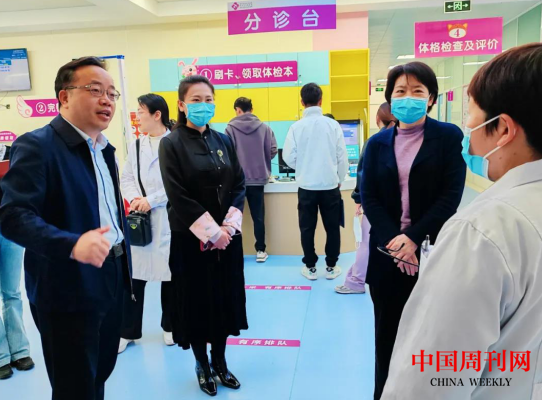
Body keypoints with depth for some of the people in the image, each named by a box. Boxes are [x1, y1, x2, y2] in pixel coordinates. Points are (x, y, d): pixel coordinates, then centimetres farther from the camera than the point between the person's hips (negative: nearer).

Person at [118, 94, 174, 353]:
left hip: (168, 220, -4)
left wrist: (151, 200, -15)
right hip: (139, 219, 4)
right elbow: (126, 179, 10)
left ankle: (170, 327, 30)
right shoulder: (136, 145, 10)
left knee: (169, 275, 9)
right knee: (134, 275, 7)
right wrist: (134, 198, -9)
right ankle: (128, 331, 23)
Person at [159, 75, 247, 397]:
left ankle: (220, 361, 31)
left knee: (225, 297, 12)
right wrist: (210, 231, -16)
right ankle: (202, 365, 28)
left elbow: (239, 185, 3)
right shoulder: (172, 144, -8)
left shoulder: (224, 141, 6)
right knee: (197, 300, 7)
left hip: (227, 235, 5)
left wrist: (228, 225, -9)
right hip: (191, 238, -4)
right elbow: (178, 196, -14)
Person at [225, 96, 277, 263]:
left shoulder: (231, 128, -7)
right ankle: (260, 251, 13)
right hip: (258, 178, 1)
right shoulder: (264, 127, -2)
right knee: (258, 216, 9)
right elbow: (273, 151, -2)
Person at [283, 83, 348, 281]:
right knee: (332, 227, 13)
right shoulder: (333, 124, -5)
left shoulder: (296, 127, -7)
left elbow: (288, 157, -3)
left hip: (306, 186, 0)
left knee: (307, 228, 11)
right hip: (330, 185, 1)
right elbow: (342, 156, -1)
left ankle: (310, 267, 19)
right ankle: (331, 267, 20)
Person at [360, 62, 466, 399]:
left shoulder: (449, 136, 0)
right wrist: (393, 240, -13)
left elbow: (451, 196, -8)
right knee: (387, 333, 12)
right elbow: (368, 197, 1)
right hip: (387, 251, 3)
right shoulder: (378, 143, 8)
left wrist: (413, 238, -16)